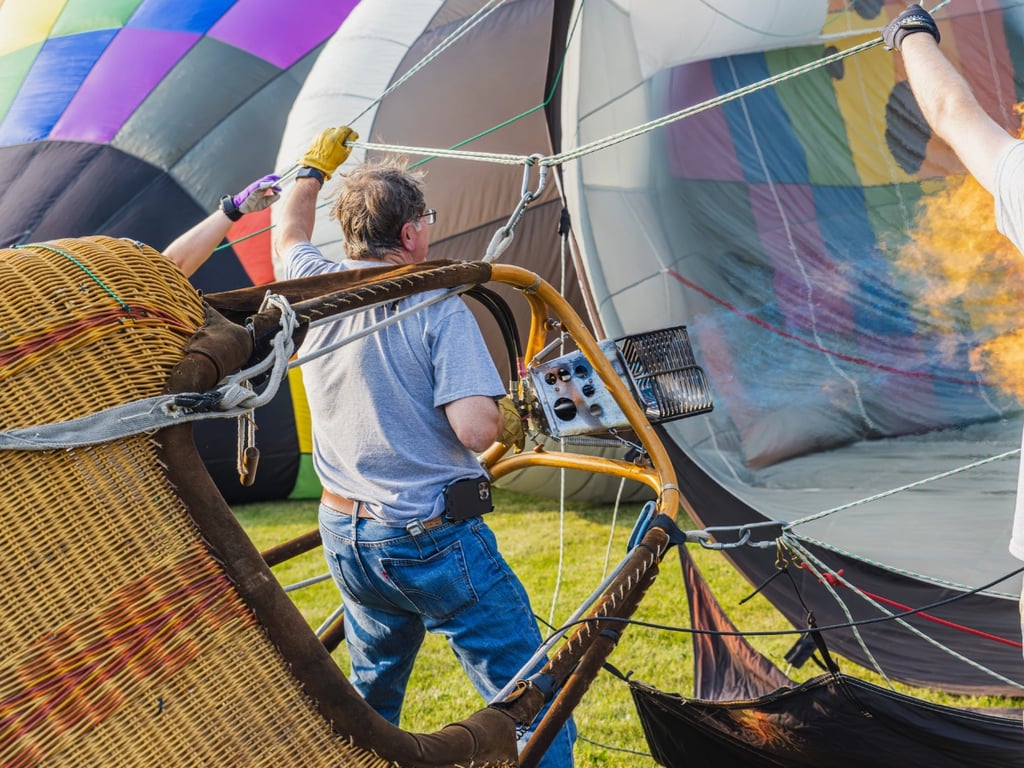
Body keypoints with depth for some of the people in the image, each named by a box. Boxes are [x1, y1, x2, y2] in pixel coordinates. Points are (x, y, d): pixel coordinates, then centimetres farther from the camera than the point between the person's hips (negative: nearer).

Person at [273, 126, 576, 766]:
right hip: (435, 539, -7)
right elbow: (475, 430, -22)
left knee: (370, 697, 27)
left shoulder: (314, 290, 3)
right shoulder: (439, 309, -13)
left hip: (345, 537, 7)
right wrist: (514, 423, 0)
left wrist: (314, 168, 43)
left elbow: (290, 234, 27)